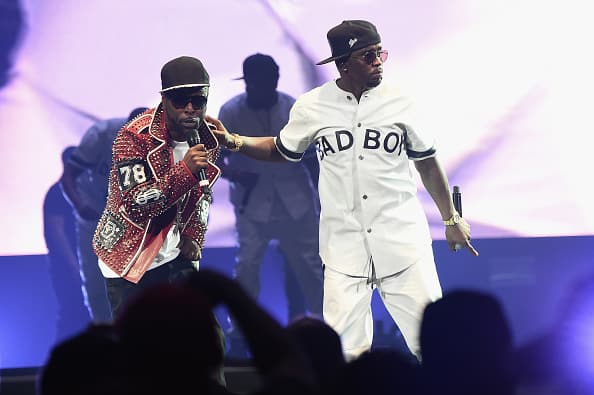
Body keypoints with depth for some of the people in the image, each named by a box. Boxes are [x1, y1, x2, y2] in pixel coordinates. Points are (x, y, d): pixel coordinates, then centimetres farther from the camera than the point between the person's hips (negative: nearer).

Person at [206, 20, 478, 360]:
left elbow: (427, 163, 10)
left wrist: (451, 218, 14)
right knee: (346, 348, -3)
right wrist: (234, 141, 2)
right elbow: (281, 151, 17)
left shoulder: (397, 101, 0)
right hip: (344, 247, 0)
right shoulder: (312, 107, 1)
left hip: (402, 241, 0)